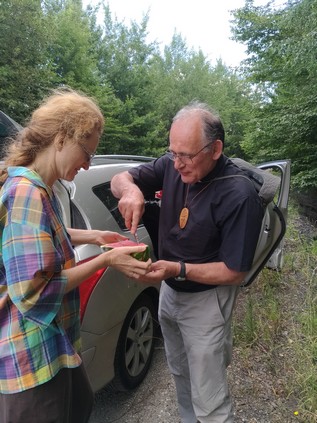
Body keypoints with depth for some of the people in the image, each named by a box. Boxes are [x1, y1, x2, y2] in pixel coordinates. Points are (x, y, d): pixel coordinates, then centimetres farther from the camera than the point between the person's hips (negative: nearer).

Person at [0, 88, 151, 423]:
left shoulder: (34, 187, 3)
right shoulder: (28, 193, -28)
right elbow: (33, 292, -28)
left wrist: (92, 236, 8)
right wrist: (106, 260, -21)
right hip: (31, 354, -9)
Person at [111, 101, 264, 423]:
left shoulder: (239, 196, -28)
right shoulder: (172, 166, -10)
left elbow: (235, 273, -23)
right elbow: (120, 179, -3)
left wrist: (177, 270, -33)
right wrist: (130, 189, -27)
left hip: (205, 302, -6)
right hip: (169, 292, 7)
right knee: (180, 374, 28)